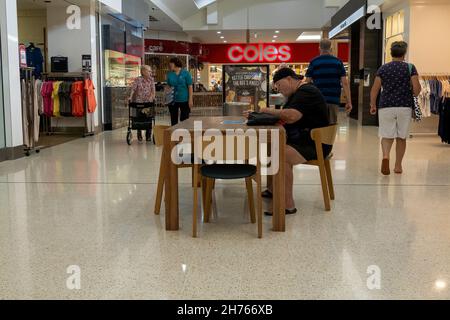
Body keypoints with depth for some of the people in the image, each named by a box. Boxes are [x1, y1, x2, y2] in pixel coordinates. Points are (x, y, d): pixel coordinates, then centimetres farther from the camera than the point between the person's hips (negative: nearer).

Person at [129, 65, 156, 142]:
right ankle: (139, 135, 14)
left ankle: (148, 136, 9)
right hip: (139, 102, -2)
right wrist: (130, 97, -24)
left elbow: (153, 89, -1)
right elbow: (133, 89, -11)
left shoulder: (151, 79, 4)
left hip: (148, 102, 2)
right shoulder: (138, 80, -5)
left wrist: (152, 96, -18)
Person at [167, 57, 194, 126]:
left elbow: (190, 87, -6)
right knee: (173, 120, 10)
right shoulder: (170, 74, 5)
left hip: (184, 100, -3)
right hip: (173, 100, 4)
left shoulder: (185, 73, -5)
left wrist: (190, 99, -12)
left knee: (184, 120, 3)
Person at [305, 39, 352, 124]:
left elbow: (308, 82, 1)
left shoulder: (313, 62, 3)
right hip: (334, 100, 1)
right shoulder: (338, 62, 5)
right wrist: (349, 102, -2)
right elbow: (345, 83, -2)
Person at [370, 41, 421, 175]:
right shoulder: (410, 68, 0)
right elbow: (417, 88, -7)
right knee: (401, 137, 11)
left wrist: (373, 105, 13)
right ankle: (398, 166, 17)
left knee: (387, 135, 4)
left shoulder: (383, 68, 4)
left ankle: (385, 155, -25)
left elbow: (375, 89, 2)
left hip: (386, 106, 1)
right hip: (405, 106, 0)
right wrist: (413, 95, 15)